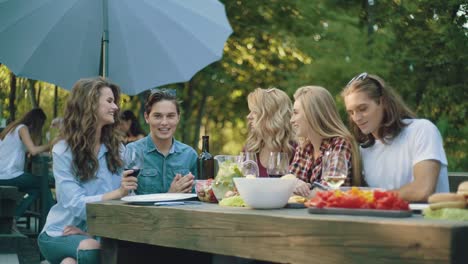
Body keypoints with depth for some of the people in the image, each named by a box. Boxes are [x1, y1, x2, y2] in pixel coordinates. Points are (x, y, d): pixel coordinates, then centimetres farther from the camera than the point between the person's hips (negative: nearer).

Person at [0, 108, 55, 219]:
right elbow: (33, 150, -19)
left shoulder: (13, 127, 18)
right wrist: (49, 145, -5)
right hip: (9, 175, -8)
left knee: (36, 189, 18)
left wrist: (45, 148, 12)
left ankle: (11, 218, 12)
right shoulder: (22, 128, -8)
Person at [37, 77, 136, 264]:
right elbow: (76, 204, -17)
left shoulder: (116, 147, 4)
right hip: (60, 233, -4)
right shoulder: (63, 151, -7)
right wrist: (118, 193, -31)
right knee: (91, 249, -36)